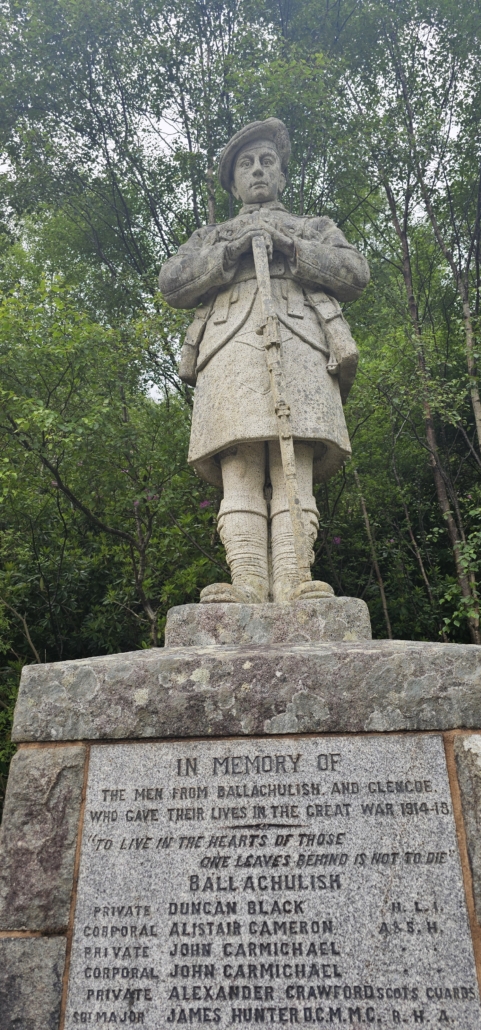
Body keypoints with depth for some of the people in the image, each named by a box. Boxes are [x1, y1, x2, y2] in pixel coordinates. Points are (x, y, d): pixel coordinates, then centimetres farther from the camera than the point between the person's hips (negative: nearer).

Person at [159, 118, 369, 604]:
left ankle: (292, 586, -28)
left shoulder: (316, 228, 33)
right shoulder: (210, 237, 34)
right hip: (230, 351, 1)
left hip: (299, 346, 0)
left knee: (293, 474, -18)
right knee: (239, 476, -18)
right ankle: (247, 586, -27)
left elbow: (356, 272, 14)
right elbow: (171, 282, 15)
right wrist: (233, 250, 1)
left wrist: (288, 245, 2)